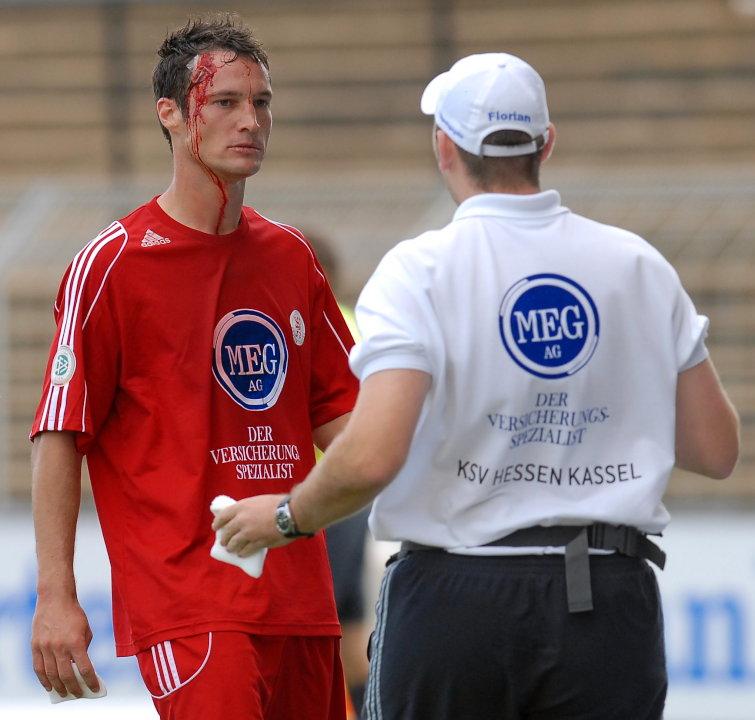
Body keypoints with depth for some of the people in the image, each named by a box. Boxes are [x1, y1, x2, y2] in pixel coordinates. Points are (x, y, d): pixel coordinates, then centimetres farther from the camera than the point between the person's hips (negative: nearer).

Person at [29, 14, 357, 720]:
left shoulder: (290, 257, 14)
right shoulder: (112, 264, -5)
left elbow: (336, 415, 21)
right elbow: (58, 440, -6)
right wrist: (55, 597, -13)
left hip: (302, 601, 7)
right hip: (186, 608, -7)